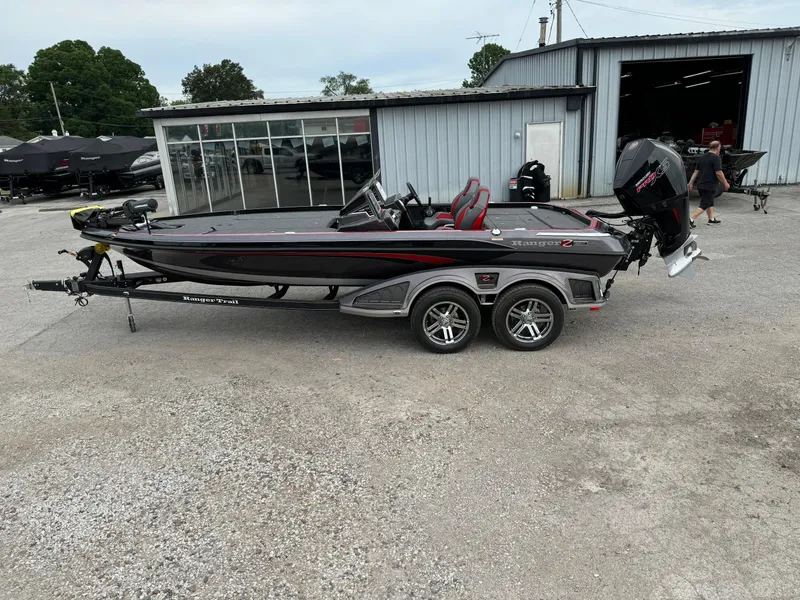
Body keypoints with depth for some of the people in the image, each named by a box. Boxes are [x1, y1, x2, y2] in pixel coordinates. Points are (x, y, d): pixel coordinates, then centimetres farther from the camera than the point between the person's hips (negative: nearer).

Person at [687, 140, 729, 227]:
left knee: (709, 203, 21)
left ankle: (711, 219, 28)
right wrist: (725, 183, -8)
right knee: (704, 205, -6)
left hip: (700, 185, 8)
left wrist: (691, 183, 13)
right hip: (709, 186, -8)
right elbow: (718, 173, -18)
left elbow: (696, 171, 11)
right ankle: (691, 220, -16)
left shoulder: (702, 157, 10)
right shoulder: (716, 158, -13)